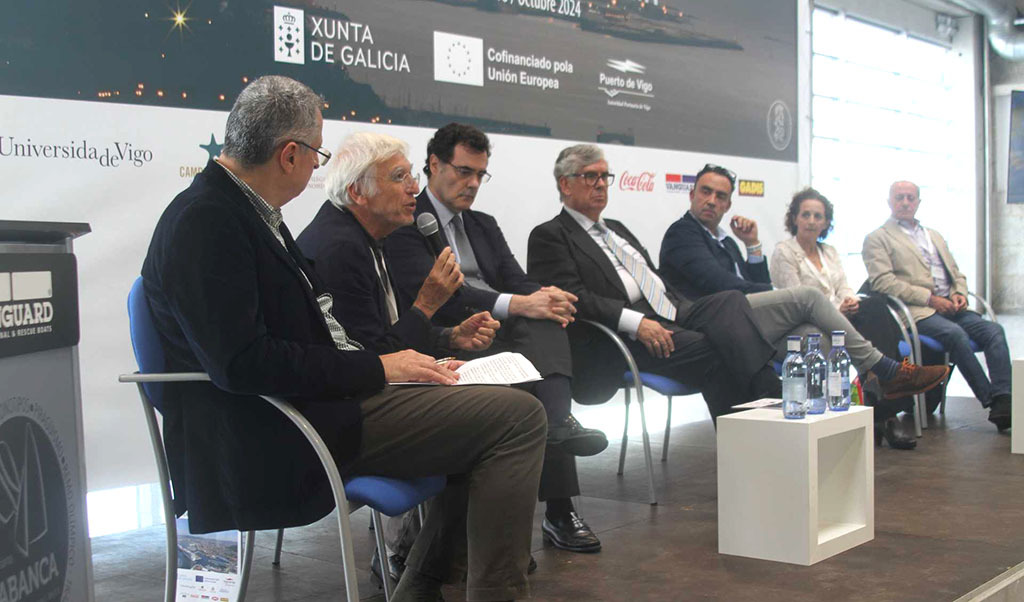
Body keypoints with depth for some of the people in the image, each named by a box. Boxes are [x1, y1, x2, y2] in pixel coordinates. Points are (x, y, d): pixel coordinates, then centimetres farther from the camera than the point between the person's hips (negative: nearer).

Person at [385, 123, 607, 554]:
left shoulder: (484, 226, 28)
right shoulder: (406, 223, 2)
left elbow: (516, 281, 16)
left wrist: (543, 296, -12)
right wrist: (517, 304, -24)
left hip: (508, 333, 6)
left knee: (546, 322, -28)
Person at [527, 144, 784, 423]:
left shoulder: (617, 229, 31)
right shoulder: (550, 235, 4)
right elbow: (573, 298, -10)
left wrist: (688, 309, 7)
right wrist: (635, 322, -21)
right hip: (623, 337, -8)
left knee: (731, 300, -21)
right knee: (713, 355, -29)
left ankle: (769, 398, -34)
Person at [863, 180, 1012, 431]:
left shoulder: (935, 236, 29)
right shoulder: (877, 239, 7)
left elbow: (956, 273, 30)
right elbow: (882, 281, -7)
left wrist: (959, 294, 4)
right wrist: (930, 298, -13)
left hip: (950, 308, 6)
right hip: (915, 312, -6)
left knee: (993, 330, -20)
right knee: (955, 334, -33)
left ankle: (1003, 402, -30)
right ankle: (990, 401, -29)